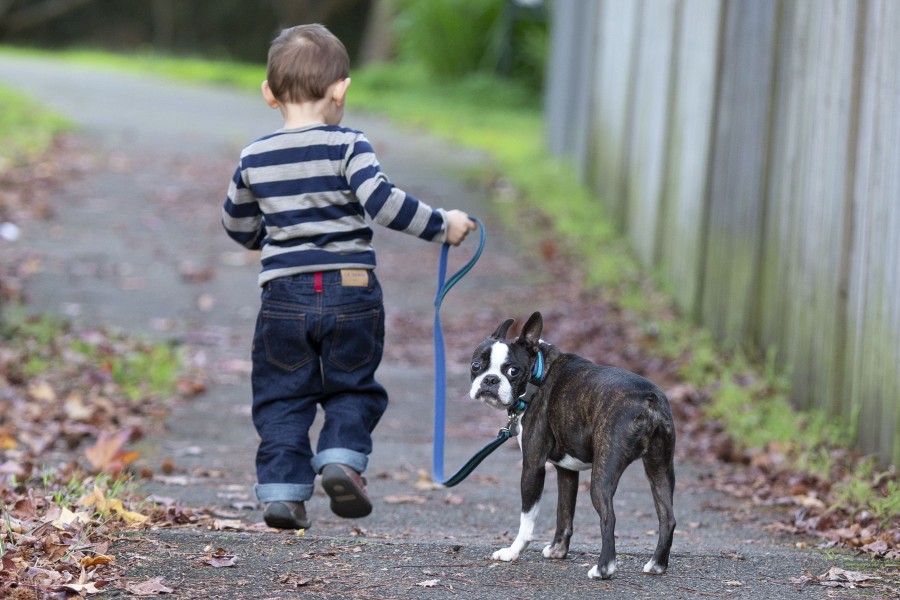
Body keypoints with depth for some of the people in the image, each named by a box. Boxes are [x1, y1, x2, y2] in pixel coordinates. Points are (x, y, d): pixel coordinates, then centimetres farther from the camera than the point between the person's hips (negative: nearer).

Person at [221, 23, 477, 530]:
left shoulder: (255, 159, 4)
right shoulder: (347, 147, -8)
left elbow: (238, 227, 17)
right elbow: (384, 202, -19)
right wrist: (442, 226, -7)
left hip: (284, 297, 2)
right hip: (351, 293, -2)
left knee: (282, 397, 10)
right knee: (353, 390, 14)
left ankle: (282, 489, 3)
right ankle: (342, 458, -6)